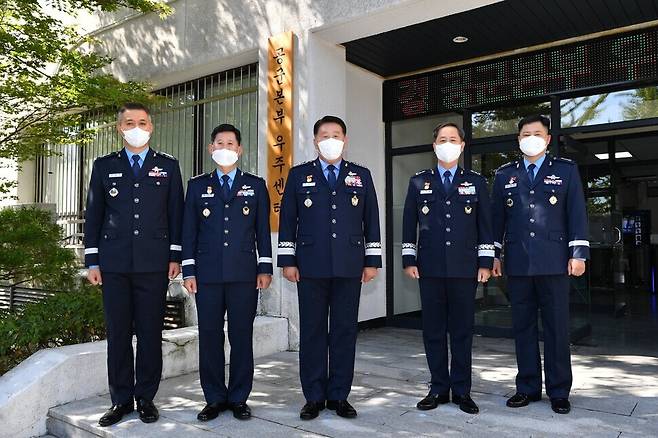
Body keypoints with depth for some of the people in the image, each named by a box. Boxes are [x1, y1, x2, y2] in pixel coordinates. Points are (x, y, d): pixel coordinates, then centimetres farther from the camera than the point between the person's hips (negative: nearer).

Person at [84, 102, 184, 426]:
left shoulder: (168, 166, 9)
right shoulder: (104, 166, 11)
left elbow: (176, 213, 6)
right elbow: (93, 215, 9)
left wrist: (175, 256, 0)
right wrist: (92, 261, 4)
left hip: (154, 264, -1)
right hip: (114, 265, 1)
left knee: (150, 333, 3)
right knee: (118, 334, 5)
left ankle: (146, 398, 16)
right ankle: (121, 400, 17)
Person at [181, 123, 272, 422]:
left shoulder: (255, 185, 10)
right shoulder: (198, 185, 11)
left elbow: (263, 229, 7)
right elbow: (189, 230, 7)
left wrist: (265, 268, 1)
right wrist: (188, 271, 1)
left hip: (244, 274, 0)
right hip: (207, 274, 1)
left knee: (242, 337, 4)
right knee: (210, 337, 4)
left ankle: (239, 399, 17)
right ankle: (214, 399, 18)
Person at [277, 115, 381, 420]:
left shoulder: (362, 176, 11)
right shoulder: (299, 175, 8)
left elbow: (371, 221, 9)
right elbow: (288, 220, 5)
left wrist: (372, 261, 4)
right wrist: (287, 260, -1)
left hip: (349, 266, 1)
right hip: (311, 266, -1)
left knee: (345, 331, 5)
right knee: (312, 332, 4)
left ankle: (339, 396, 17)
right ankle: (314, 397, 16)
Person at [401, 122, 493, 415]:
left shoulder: (476, 182, 8)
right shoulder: (419, 182, 9)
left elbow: (485, 225, 6)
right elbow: (409, 223, 7)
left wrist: (485, 262, 0)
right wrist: (409, 260, 1)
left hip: (465, 267, 0)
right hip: (430, 267, 1)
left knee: (462, 330, 5)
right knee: (433, 330, 5)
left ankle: (461, 390, 17)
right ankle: (438, 388, 17)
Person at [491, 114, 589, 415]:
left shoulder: (566, 170, 8)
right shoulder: (504, 174, 12)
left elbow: (576, 212, 2)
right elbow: (497, 216, 11)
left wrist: (578, 253, -5)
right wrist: (494, 254, 8)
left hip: (554, 262, -2)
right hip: (518, 263, 2)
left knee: (557, 327, 2)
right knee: (523, 326, 7)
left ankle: (559, 391, 15)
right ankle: (528, 387, 19)